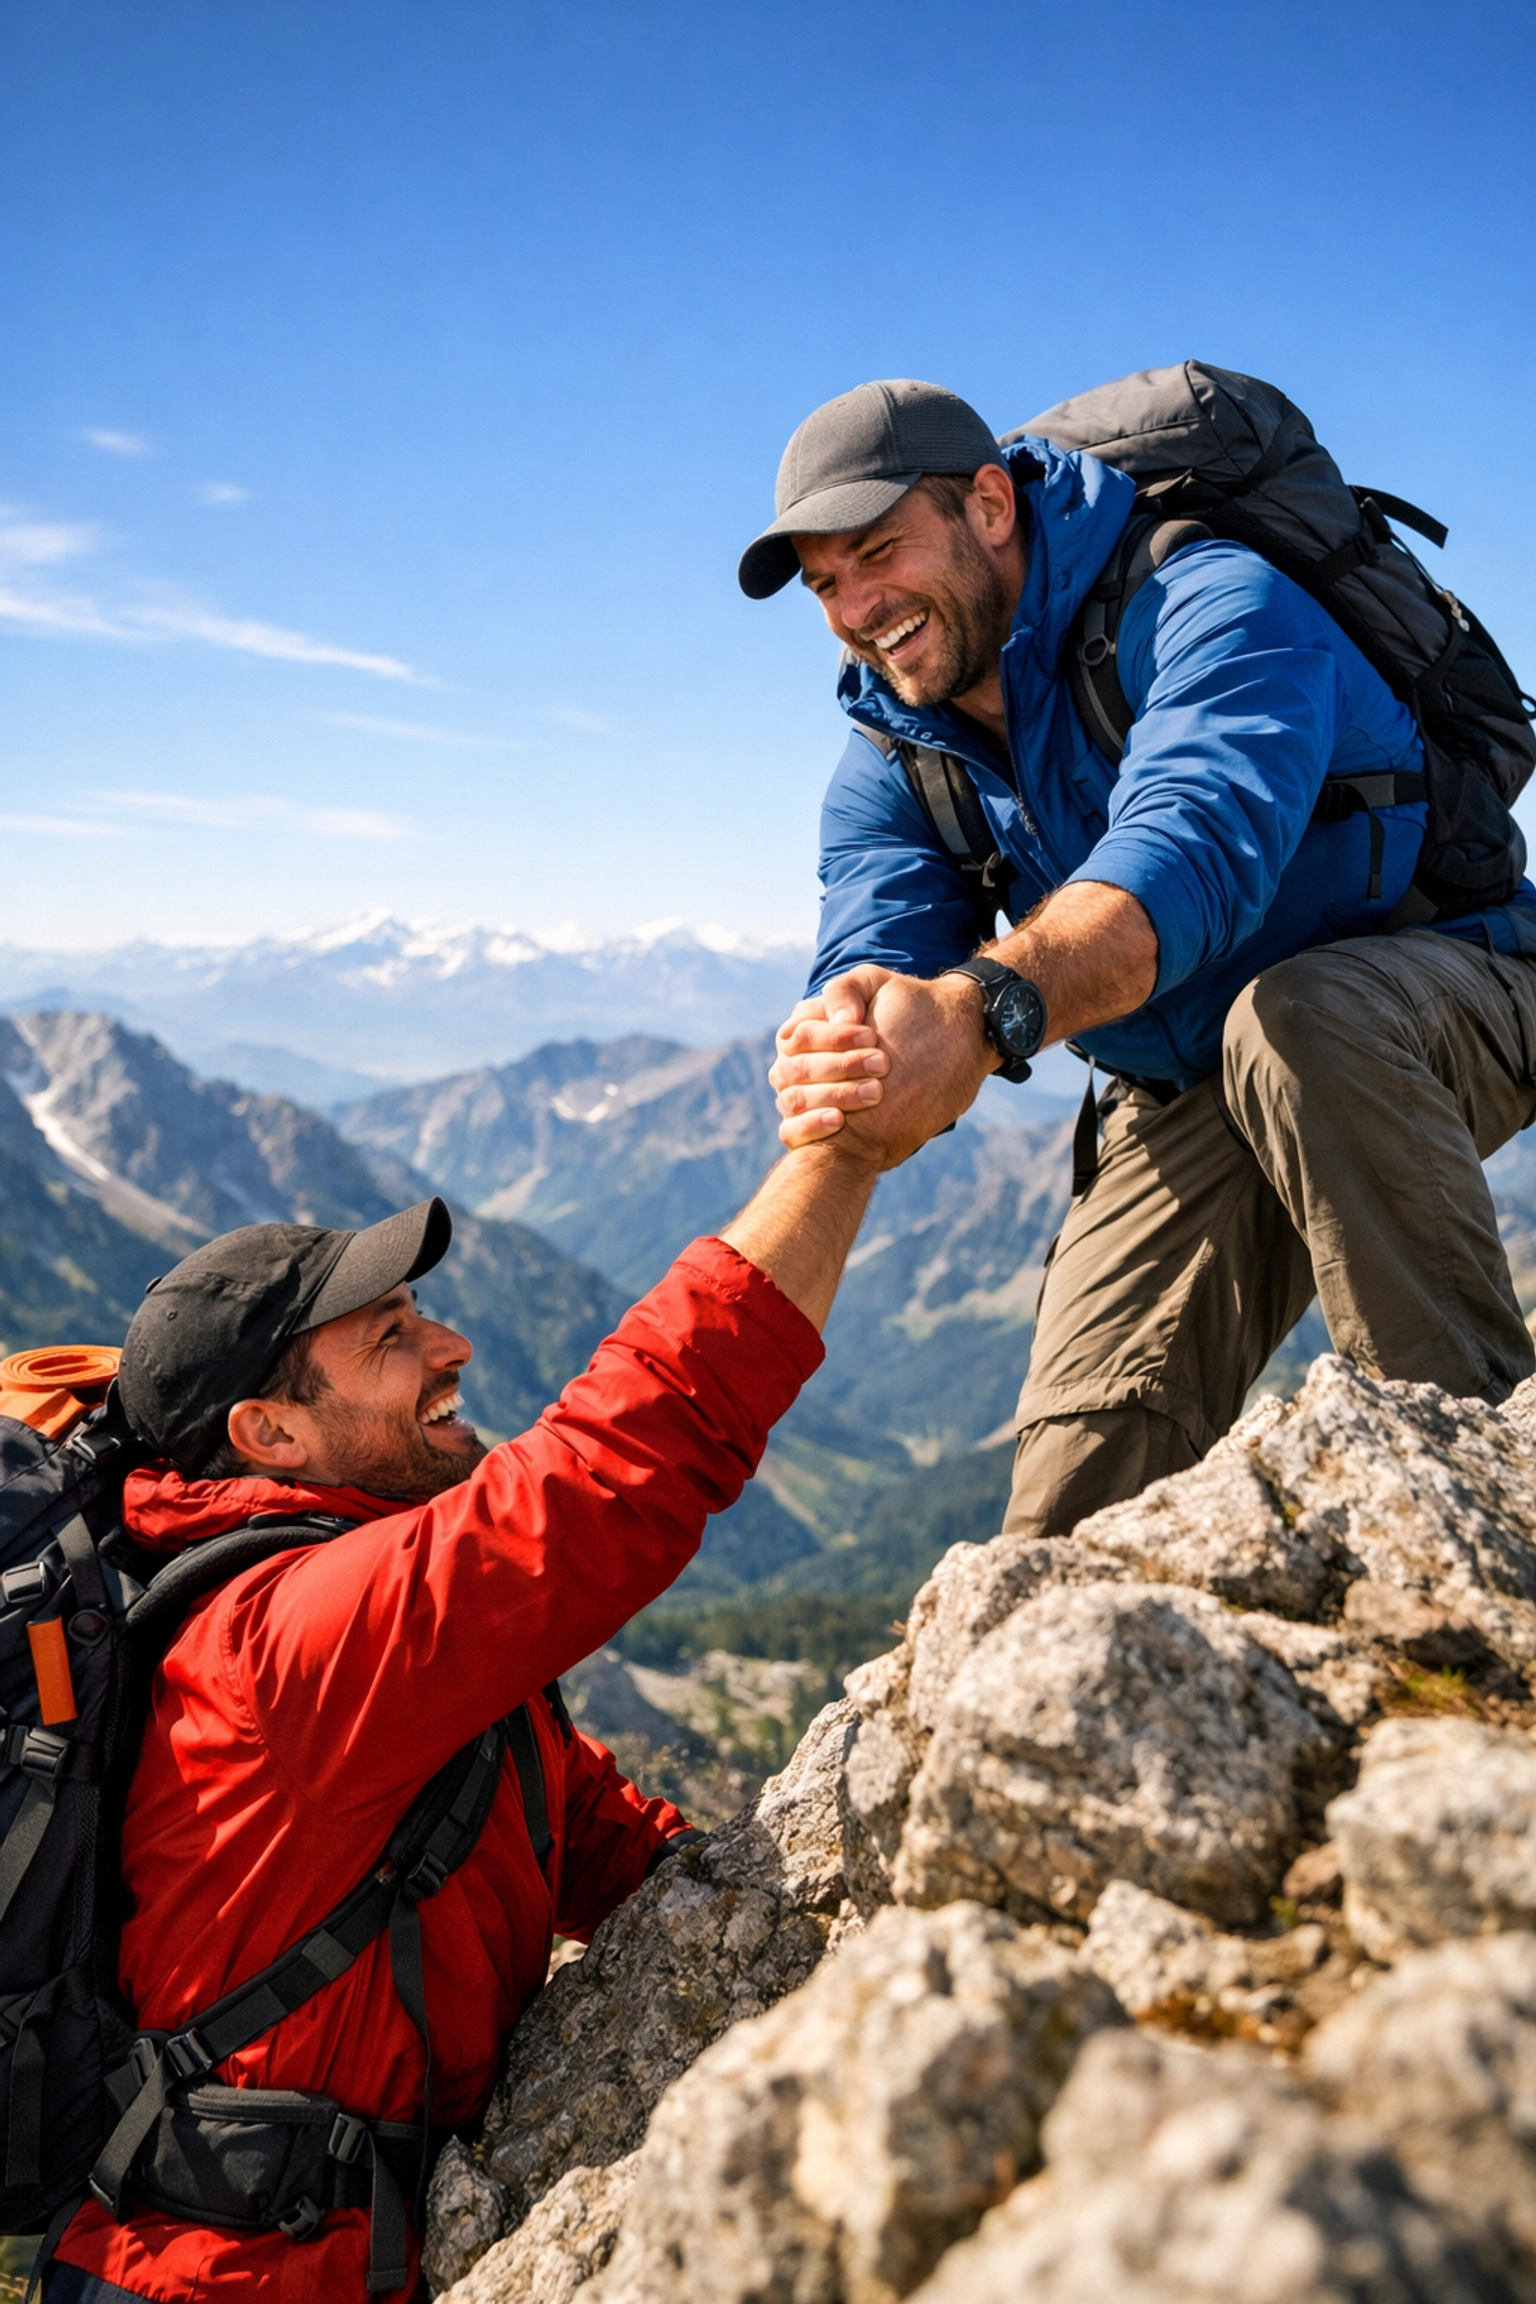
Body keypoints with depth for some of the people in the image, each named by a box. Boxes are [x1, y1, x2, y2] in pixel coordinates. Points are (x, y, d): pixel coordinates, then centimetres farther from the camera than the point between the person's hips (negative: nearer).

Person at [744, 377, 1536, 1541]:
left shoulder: (1209, 605, -22)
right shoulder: (889, 768, -2)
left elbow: (1193, 844, -43)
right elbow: (871, 969, -19)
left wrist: (982, 1007, -61)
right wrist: (847, 1066, -44)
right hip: (1186, 1101, 5)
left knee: (1299, 1019, -41)